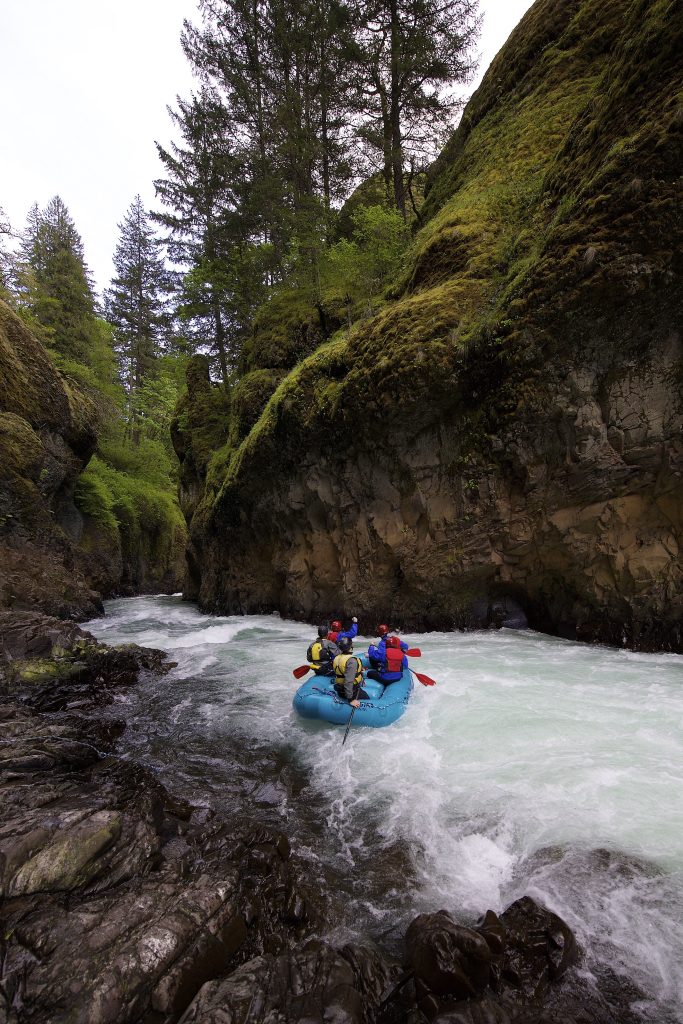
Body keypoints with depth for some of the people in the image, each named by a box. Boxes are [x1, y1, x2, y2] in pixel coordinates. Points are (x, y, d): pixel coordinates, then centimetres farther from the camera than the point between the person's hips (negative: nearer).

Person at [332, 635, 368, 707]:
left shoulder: (337, 658, -3)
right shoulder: (351, 660, -29)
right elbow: (349, 681, -33)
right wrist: (350, 699, -30)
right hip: (352, 691, -8)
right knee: (367, 699, 13)